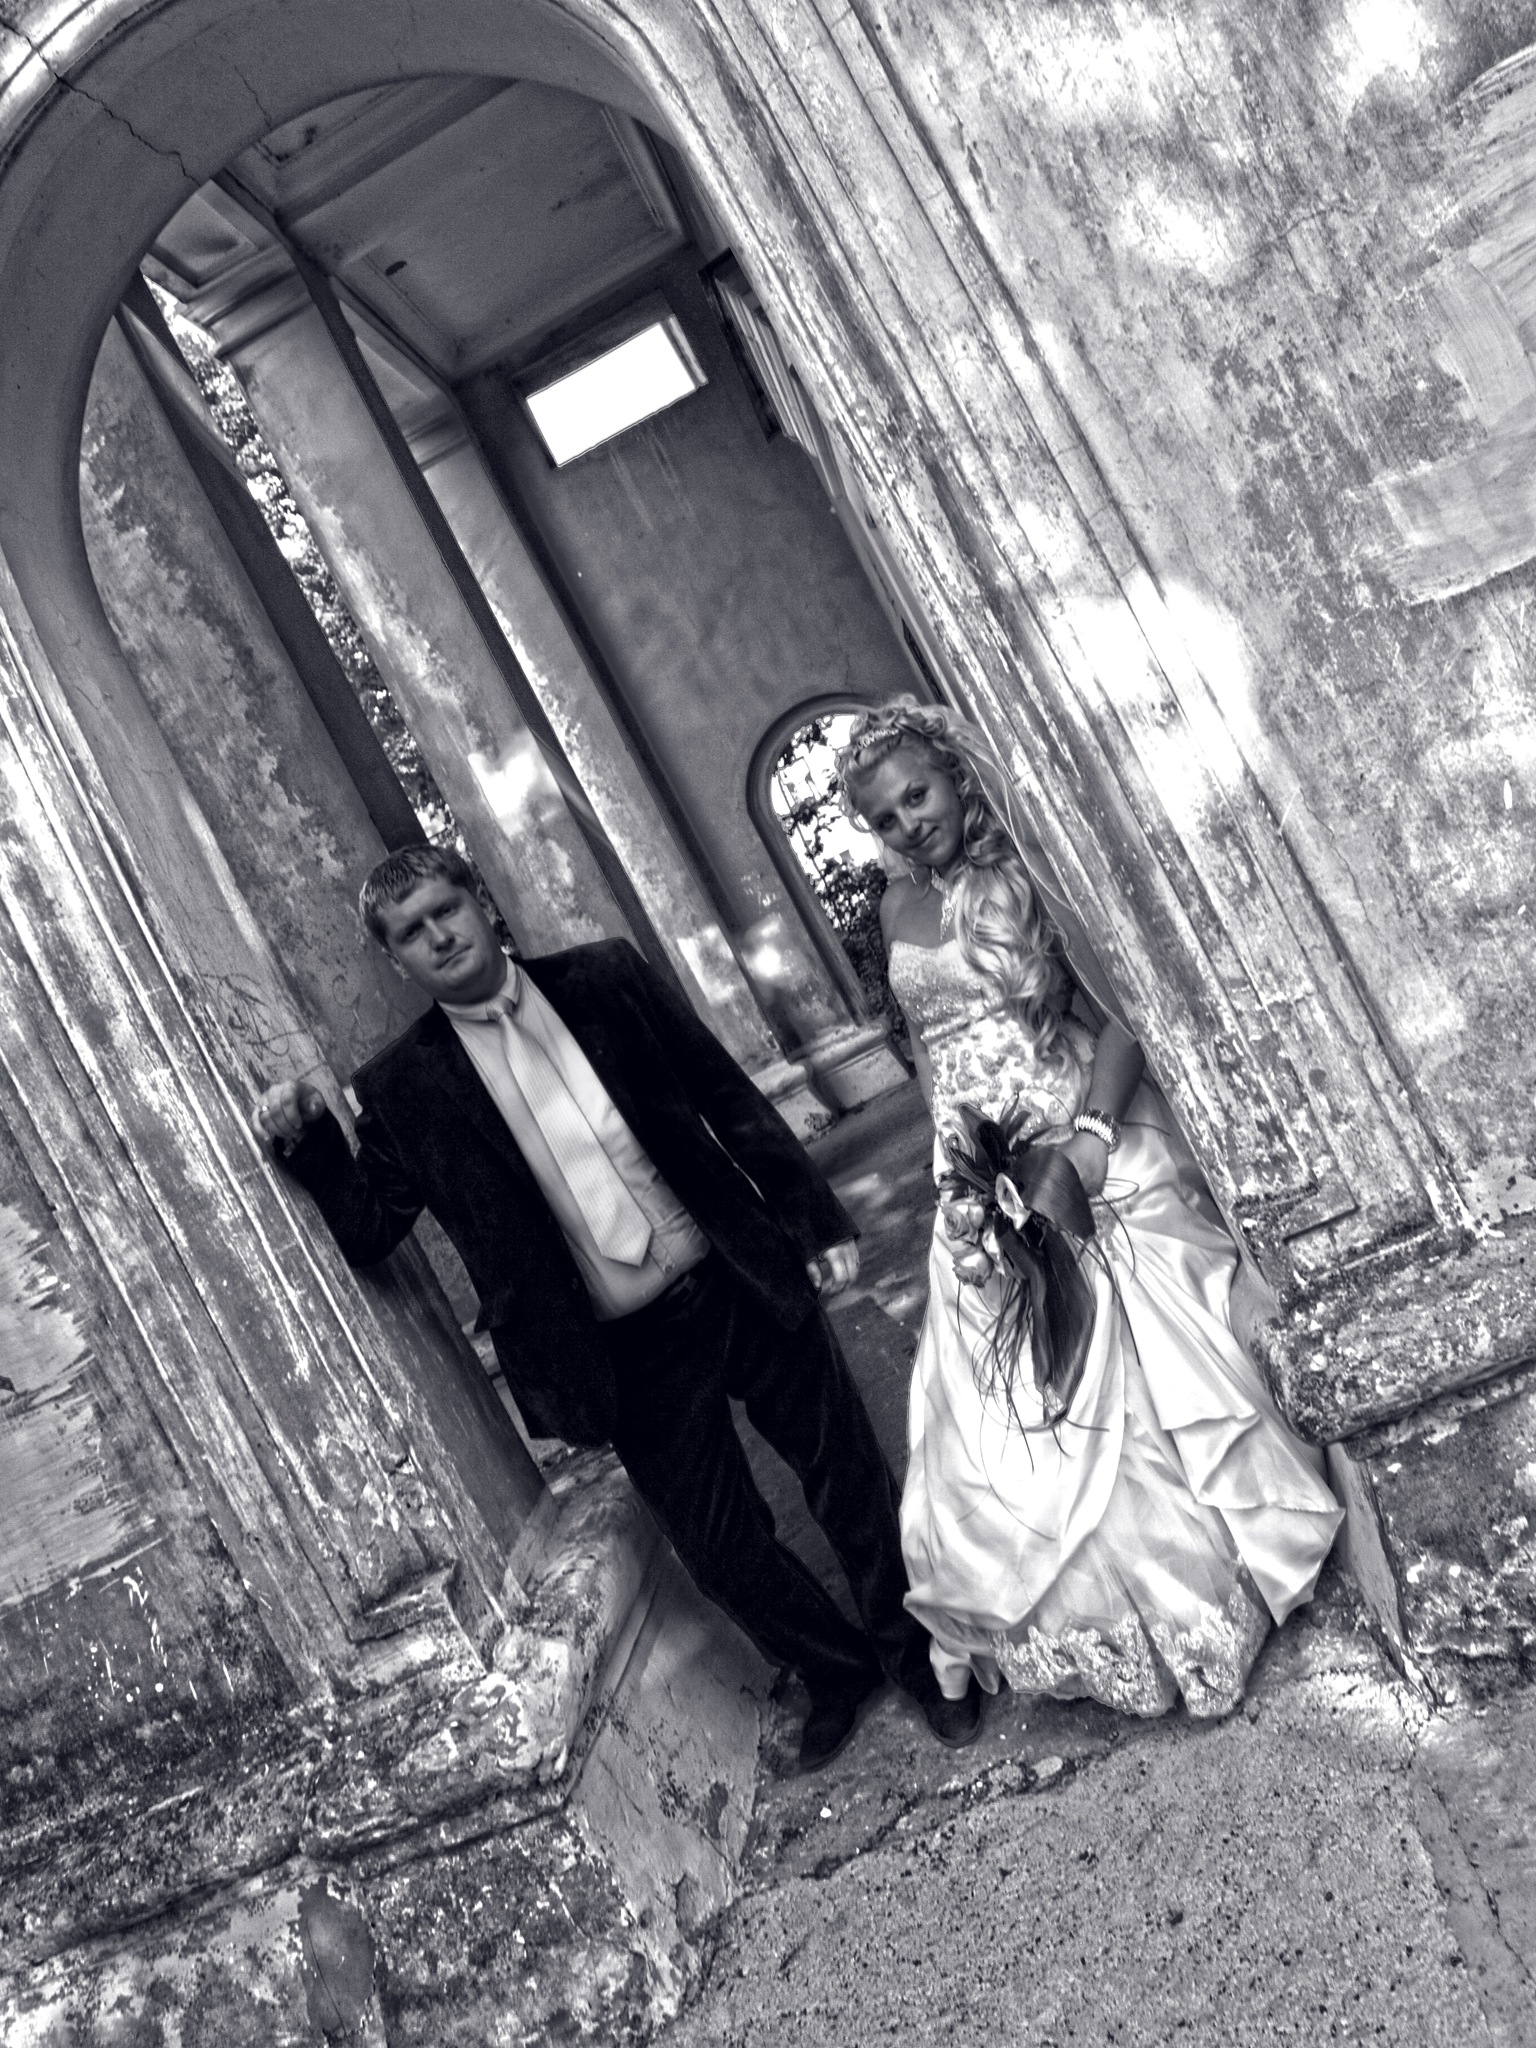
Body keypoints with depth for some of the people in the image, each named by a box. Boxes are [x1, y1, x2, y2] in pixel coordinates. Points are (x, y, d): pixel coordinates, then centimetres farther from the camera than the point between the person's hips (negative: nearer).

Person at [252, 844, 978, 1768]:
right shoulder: (406, 1087, -4)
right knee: (721, 1541, 9)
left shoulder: (607, 977, -3)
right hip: (628, 1351, 0)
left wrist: (818, 1220, -3)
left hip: (743, 1284, 1)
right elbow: (367, 1231, 0)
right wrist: (307, 1141, -15)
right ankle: (837, 1671, 37)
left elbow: (733, 1097, 0)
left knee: (851, 1474, 10)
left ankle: (918, 1648, 36)